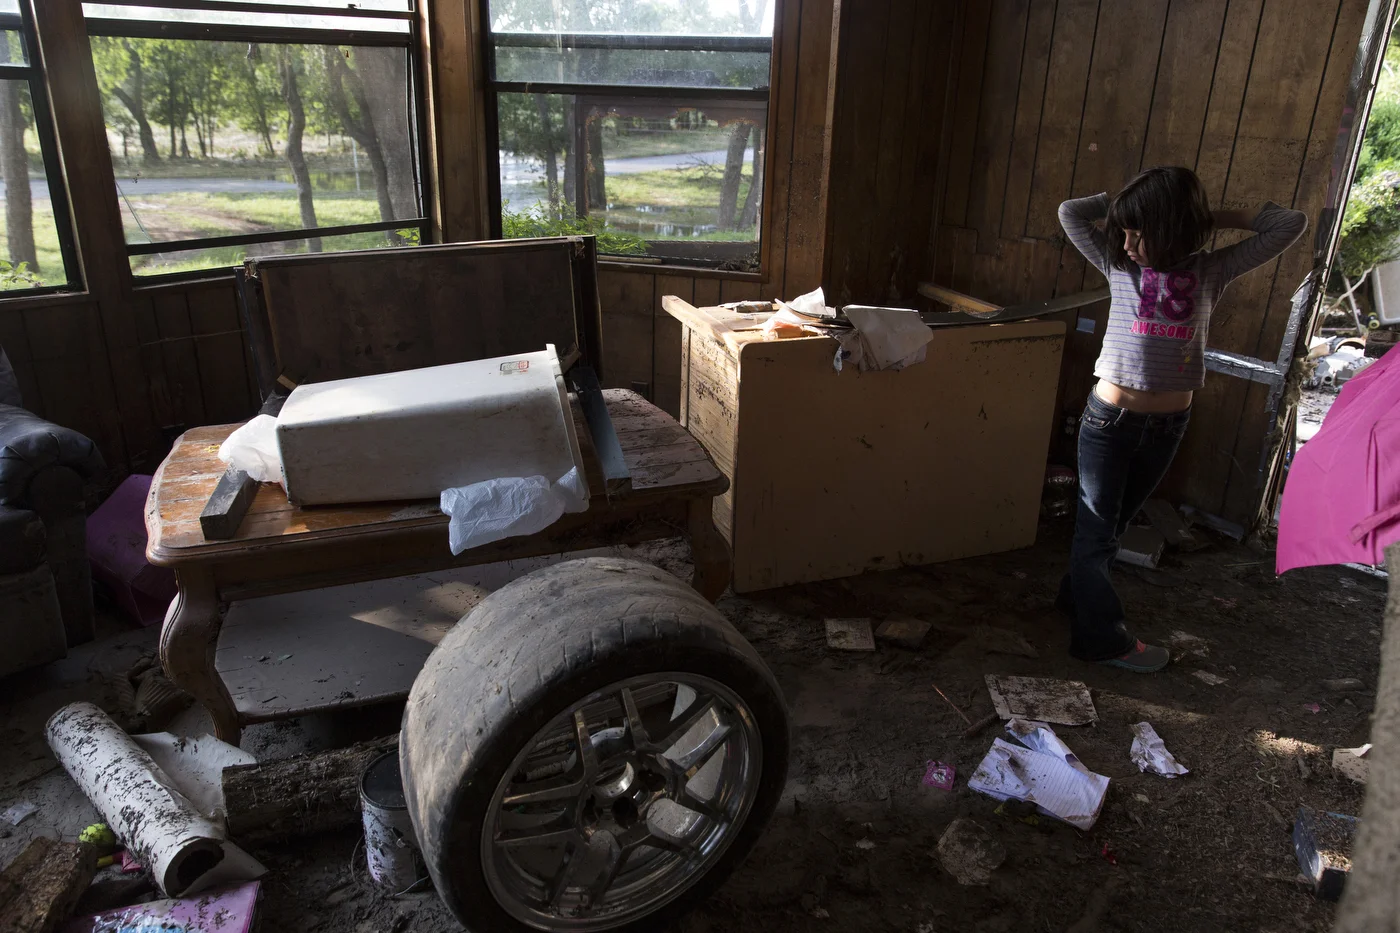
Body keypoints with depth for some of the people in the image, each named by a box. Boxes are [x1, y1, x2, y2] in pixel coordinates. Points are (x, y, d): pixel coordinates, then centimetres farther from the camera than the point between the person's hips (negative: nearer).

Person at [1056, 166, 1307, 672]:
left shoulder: (1211, 271, -1)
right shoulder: (1120, 266, -4)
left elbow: (1291, 223, 0)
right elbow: (1070, 212, -5)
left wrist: (1215, 218, -1)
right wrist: (1123, 204, -3)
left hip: (1168, 425, 2)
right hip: (1109, 419, -2)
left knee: (1115, 522, 17)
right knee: (1097, 528, 1)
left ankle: (1078, 596, 37)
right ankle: (1105, 638, 12)